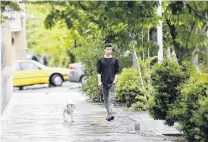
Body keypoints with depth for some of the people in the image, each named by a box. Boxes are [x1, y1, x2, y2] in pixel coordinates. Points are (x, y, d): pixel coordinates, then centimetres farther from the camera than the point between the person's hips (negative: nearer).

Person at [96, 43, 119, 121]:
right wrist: (99, 81, -4)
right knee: (106, 99, 8)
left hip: (112, 83, -1)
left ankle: (110, 114, -24)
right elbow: (98, 71, 6)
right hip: (104, 83, 1)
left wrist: (115, 80, -4)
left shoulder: (114, 60, 6)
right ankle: (108, 114, 19)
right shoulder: (101, 60, 5)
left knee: (111, 99, -14)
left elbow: (117, 71, 9)